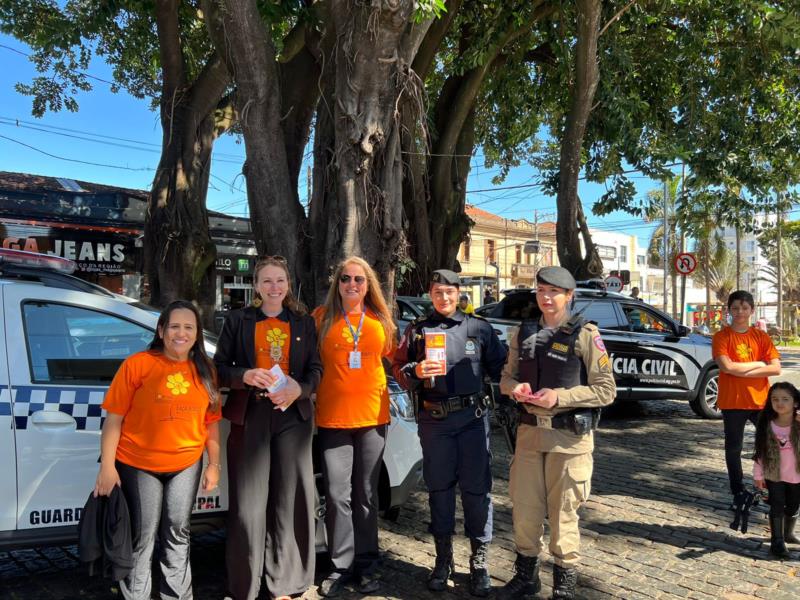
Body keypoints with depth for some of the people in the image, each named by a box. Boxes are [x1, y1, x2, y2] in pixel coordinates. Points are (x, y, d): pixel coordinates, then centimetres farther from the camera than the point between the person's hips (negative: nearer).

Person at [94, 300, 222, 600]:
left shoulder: (204, 370, 1)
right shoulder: (137, 364, -12)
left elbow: (211, 421, 6)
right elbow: (114, 419, -11)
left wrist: (214, 464, 5)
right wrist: (107, 467, -14)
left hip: (186, 465, 4)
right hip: (138, 465, -4)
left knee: (177, 533, 17)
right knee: (142, 538, 8)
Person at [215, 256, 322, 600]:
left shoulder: (304, 323, 12)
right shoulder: (238, 320, 9)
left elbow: (315, 369, 10)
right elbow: (220, 367, 6)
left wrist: (299, 389, -10)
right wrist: (245, 376, -14)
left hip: (292, 416, 1)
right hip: (250, 416, -1)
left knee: (289, 501, 2)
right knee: (248, 504, -3)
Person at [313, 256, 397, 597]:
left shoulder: (381, 320, 6)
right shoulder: (322, 317, 1)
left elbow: (393, 358, 17)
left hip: (373, 416, 2)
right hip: (332, 418, -2)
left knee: (367, 495, 11)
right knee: (338, 495, -1)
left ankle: (367, 564, 22)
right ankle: (342, 566, 12)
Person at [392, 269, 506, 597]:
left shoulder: (478, 327, 6)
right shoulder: (417, 329, 9)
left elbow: (499, 367, 10)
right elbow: (398, 369, 8)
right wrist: (416, 372, -11)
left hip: (473, 417, -1)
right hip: (434, 419, 1)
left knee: (476, 489, 1)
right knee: (439, 488, 10)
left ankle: (479, 561, 15)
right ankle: (443, 558, 25)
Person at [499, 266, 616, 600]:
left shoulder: (585, 335, -6)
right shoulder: (522, 333, 8)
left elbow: (606, 390, -8)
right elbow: (507, 376, 16)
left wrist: (560, 396, -19)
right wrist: (516, 388, -7)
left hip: (569, 435, -4)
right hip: (529, 431, 4)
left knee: (563, 512, 5)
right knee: (524, 507, 10)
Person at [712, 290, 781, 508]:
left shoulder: (761, 336, 5)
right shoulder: (722, 337, -4)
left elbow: (776, 368, -5)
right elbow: (727, 366, -18)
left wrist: (741, 371, -13)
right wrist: (758, 364, -10)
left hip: (761, 400, 3)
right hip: (733, 402, -3)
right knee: (733, 448, 6)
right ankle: (738, 493, 19)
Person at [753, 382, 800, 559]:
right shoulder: (767, 425, -11)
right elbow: (760, 451, -4)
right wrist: (758, 475, -1)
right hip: (774, 474, -1)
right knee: (777, 507, 0)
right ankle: (777, 541, 8)